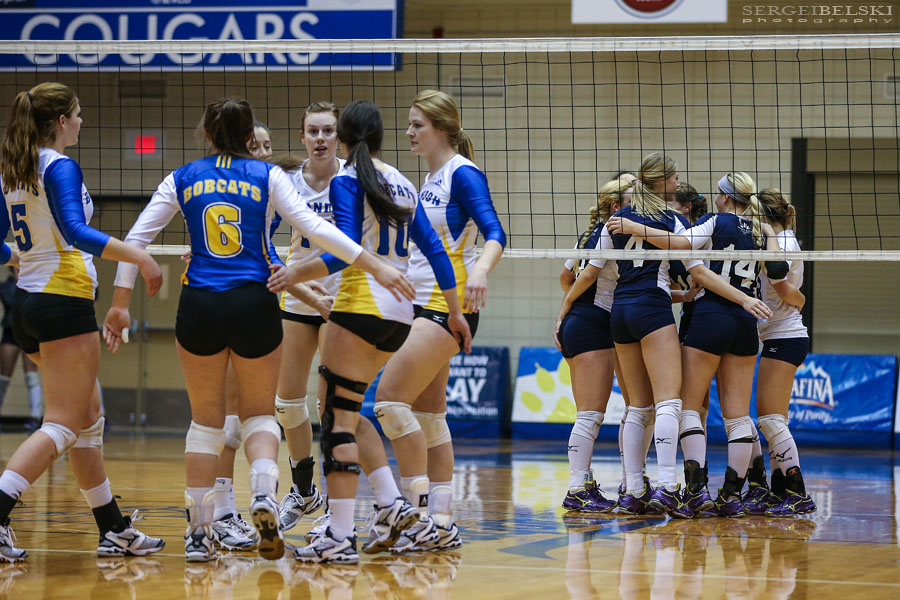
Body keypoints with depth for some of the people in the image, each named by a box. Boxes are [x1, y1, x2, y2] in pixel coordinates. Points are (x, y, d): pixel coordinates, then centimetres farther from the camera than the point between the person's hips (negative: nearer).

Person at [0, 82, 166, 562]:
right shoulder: (60, 167, -11)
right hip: (63, 302, -9)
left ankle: (114, 530, 18)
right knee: (63, 424, -9)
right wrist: (140, 258, -23)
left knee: (89, 415, 15)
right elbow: (76, 231, -25)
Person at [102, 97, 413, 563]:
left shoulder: (182, 180, 8)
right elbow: (314, 228, -5)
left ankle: (198, 533, 9)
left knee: (206, 420, 14)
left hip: (199, 307, 1)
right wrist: (375, 266, -4)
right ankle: (264, 493, -14)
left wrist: (120, 304, 9)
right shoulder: (267, 176, 3)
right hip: (254, 305, -1)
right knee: (259, 413, 16)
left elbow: (136, 238, 5)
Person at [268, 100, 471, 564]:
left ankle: (340, 537, -10)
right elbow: (434, 250, 17)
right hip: (401, 313, 8)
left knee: (337, 417, -5)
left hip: (362, 307, -8)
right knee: (338, 405, 18)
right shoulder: (403, 185, 16)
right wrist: (456, 312, 22)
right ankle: (390, 503, 8)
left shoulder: (347, 181, -5)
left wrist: (297, 274, -13)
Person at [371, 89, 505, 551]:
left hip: (449, 305, -10)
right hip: (423, 305, 10)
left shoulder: (463, 174, -11)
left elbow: (493, 233, -21)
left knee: (390, 398, -15)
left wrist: (481, 269, -40)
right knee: (427, 414, 8)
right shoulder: (431, 179, 16)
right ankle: (440, 525, 10)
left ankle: (422, 513, -12)